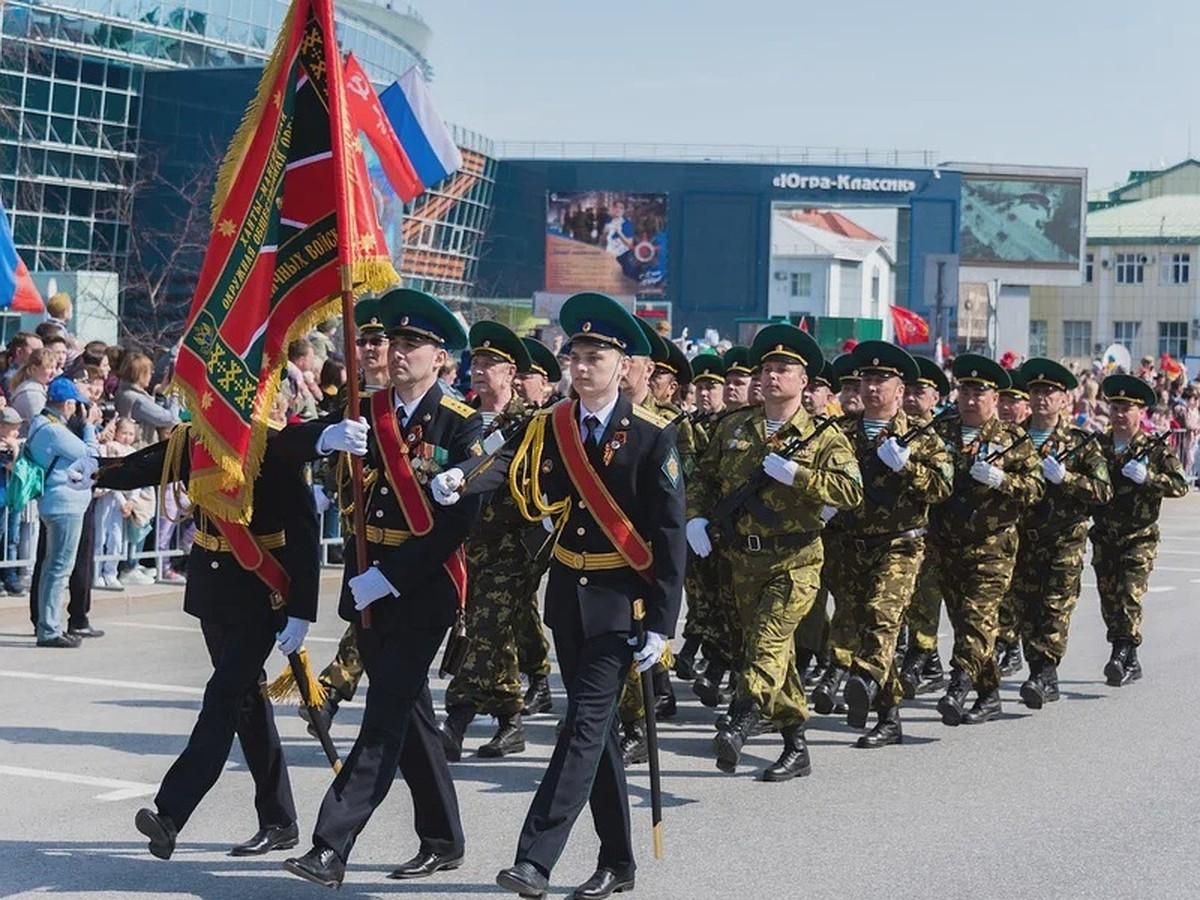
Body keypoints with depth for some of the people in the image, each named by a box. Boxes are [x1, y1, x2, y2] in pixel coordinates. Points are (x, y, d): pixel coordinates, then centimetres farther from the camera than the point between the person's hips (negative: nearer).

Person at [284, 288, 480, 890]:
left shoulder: (462, 426, -7)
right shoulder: (365, 412, 8)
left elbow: (460, 520, -14)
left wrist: (391, 579, -17)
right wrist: (324, 437, -25)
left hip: (423, 589, -6)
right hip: (366, 584, 6)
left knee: (386, 717, -9)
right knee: (408, 712, 14)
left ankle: (331, 846, -12)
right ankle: (442, 841, 26)